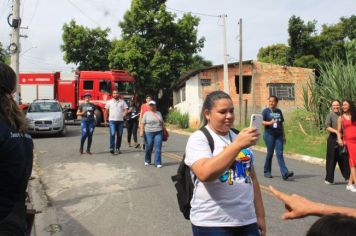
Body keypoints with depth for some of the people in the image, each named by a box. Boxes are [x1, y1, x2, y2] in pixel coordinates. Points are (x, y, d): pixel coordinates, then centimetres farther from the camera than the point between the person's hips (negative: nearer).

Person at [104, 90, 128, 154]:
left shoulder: (122, 102, 10)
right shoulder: (109, 102, 8)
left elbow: (126, 110, 4)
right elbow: (106, 112, 9)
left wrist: (123, 115, -13)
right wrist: (105, 121, 5)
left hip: (120, 121, 2)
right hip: (112, 121, -2)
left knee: (119, 135, 5)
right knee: (112, 134, -13)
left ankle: (118, 148, 16)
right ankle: (112, 148, -11)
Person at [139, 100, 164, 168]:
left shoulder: (159, 113, 14)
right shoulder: (146, 113, 4)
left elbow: (162, 123, 18)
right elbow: (142, 123, -1)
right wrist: (141, 131, -11)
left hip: (158, 133, 2)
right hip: (149, 133, -2)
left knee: (158, 148, -5)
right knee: (148, 148, 7)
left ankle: (158, 163, -2)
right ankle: (147, 161, 29)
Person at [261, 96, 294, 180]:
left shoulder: (279, 111, 14)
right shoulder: (266, 111, 2)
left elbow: (281, 124, 18)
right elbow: (262, 122, -7)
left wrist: (284, 135, 16)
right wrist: (270, 122, -26)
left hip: (279, 135, 3)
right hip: (269, 135, -3)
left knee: (280, 154, -4)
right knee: (270, 153, 2)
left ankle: (285, 173, -12)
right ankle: (267, 172, 17)